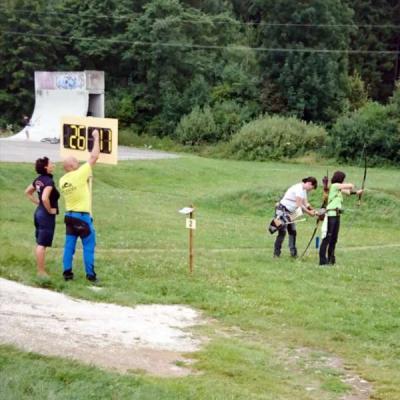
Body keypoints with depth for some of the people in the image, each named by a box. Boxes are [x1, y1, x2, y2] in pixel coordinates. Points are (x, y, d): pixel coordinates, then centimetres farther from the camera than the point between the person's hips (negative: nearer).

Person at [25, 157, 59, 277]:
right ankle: (41, 272, 1)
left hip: (39, 212, 9)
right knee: (42, 244, -4)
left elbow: (27, 192, 20)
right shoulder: (49, 181, -19)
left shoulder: (39, 180, 7)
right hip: (47, 216, -9)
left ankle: (40, 269, 22)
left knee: (40, 244, 15)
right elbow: (45, 198, -33)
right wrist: (49, 210, -17)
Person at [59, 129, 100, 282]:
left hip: (69, 215, 6)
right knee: (89, 245, 2)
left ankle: (67, 272, 10)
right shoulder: (79, 175, -16)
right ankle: (90, 274, 3)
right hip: (82, 216, -6)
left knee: (69, 245, 10)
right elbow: (94, 157, -11)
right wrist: (96, 138, -2)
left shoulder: (62, 180, 3)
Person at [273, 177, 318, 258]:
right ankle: (276, 253, -7)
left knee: (292, 232, 9)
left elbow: (306, 203, 10)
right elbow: (299, 206, -22)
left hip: (288, 212, 10)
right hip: (282, 210, -10)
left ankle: (293, 253, 12)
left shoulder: (304, 190, 11)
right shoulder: (299, 188, -20)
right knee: (282, 232, -12)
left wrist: (313, 210, -5)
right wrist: (309, 212, -15)